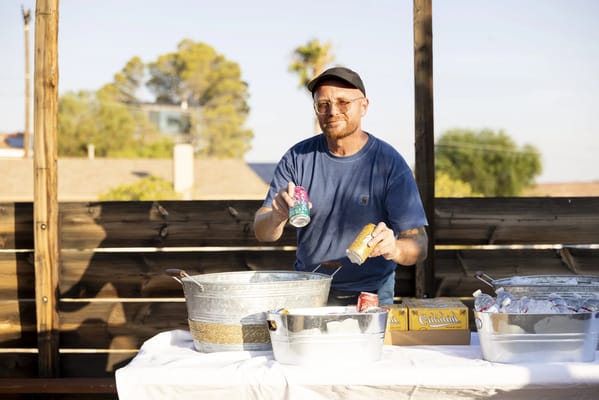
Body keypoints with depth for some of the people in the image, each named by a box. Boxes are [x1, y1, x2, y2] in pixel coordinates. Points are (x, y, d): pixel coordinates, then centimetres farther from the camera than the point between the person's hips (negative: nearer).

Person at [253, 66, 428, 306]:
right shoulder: (298, 158, 1)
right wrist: (277, 217, -26)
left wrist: (393, 249, -35)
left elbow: (419, 245, -11)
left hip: (371, 293, -1)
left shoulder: (390, 163, -7)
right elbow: (261, 233, -2)